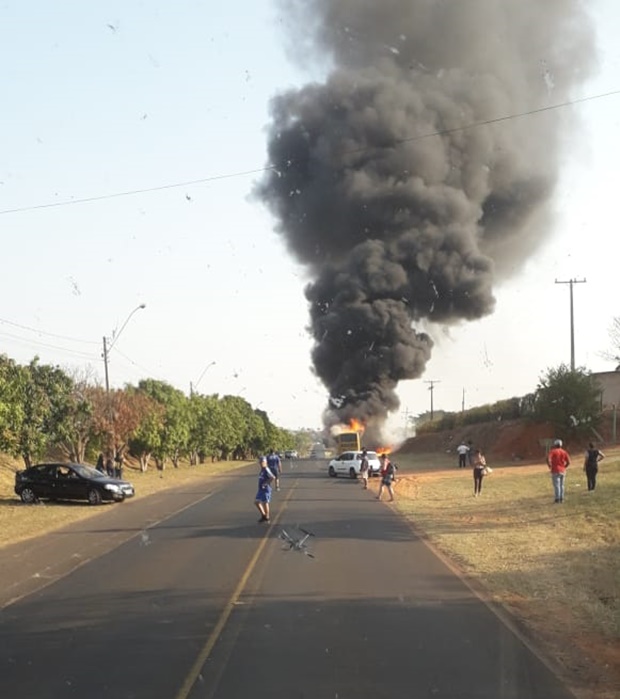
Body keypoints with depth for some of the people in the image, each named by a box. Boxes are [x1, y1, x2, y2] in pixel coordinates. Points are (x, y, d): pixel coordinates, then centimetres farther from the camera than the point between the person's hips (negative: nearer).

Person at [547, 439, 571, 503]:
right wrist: (564, 467, 11)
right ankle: (561, 498, 14)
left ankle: (557, 499, -8)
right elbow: (568, 462, 0)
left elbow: (548, 459, -20)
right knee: (562, 485, 13)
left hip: (555, 471, -4)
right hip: (563, 471, 4)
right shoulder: (564, 452, 7)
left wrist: (550, 466, -6)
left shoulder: (552, 451, -6)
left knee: (556, 485, -4)